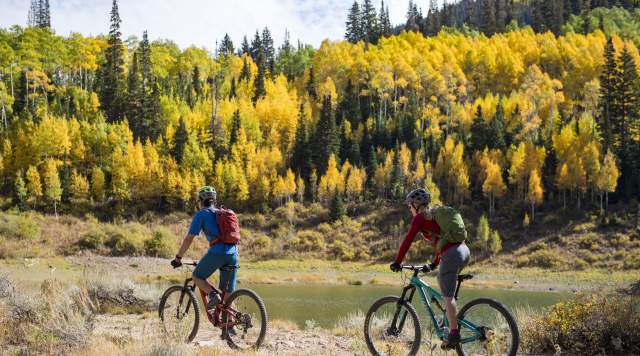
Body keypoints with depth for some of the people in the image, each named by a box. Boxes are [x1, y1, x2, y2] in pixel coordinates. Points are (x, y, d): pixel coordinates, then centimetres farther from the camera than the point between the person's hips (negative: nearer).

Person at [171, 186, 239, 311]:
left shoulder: (201, 214, 8)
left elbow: (189, 239, 4)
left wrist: (178, 257, 11)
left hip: (217, 252, -6)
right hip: (233, 253, 6)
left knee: (197, 277, 13)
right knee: (228, 293, 11)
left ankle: (213, 295, -11)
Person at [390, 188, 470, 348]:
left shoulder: (420, 218, 2)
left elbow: (407, 241, -3)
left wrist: (397, 262, 3)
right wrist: (435, 263, 38)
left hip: (452, 255, -8)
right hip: (464, 250, 8)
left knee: (448, 296, -4)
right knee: (441, 279, 28)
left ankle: (454, 334, -5)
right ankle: (451, 317, 24)